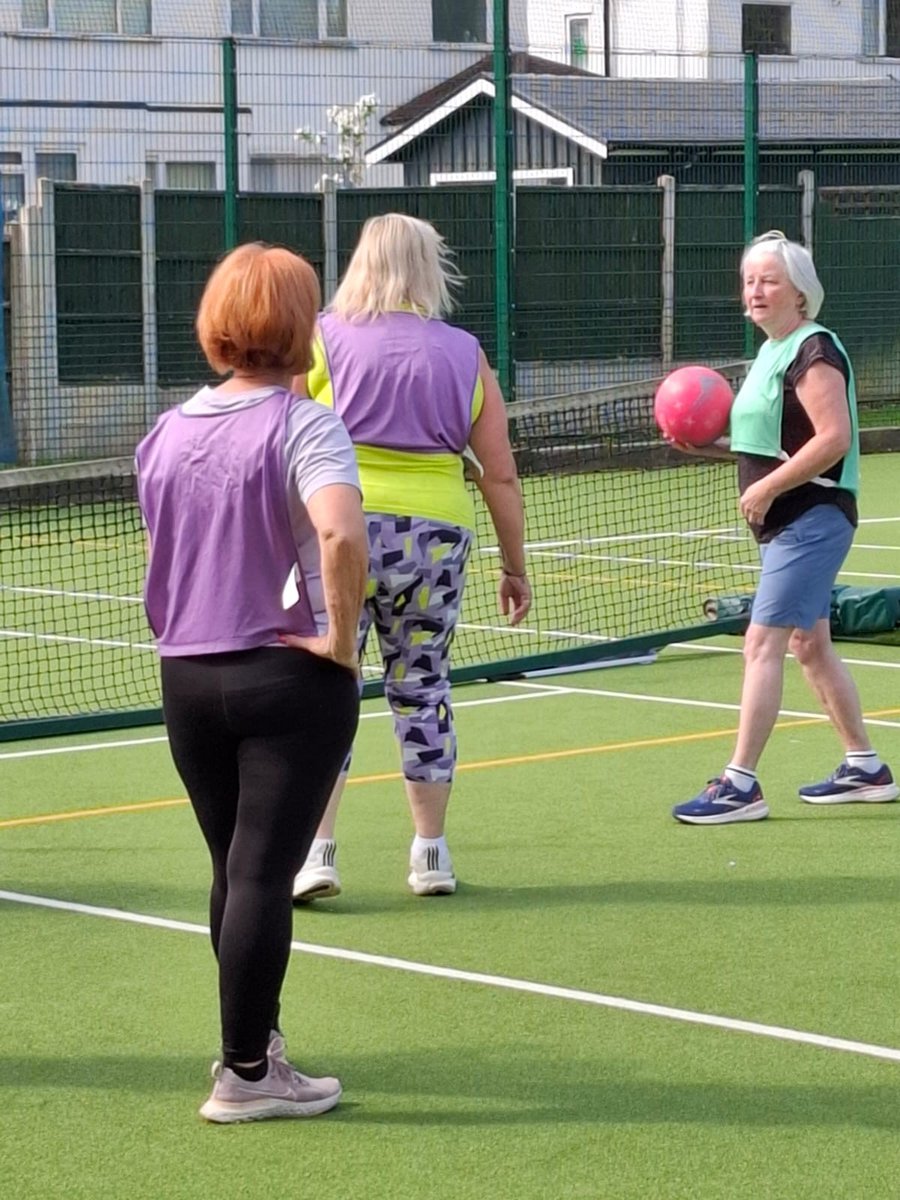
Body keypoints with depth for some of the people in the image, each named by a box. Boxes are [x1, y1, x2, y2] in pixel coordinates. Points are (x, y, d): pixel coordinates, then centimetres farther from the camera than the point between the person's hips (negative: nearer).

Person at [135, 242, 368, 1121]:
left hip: (186, 677, 6)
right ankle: (246, 1075, 2)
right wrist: (340, 637, -19)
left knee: (235, 869, 18)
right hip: (289, 677, -6)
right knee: (263, 873, -2)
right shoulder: (303, 427, -13)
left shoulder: (167, 433, 6)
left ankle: (252, 1037, 32)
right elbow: (340, 534, -30)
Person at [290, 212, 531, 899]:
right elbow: (500, 474, 7)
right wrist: (515, 567, 15)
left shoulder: (320, 339, 2)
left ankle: (316, 850, -3)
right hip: (435, 532, 2)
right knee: (422, 690, 12)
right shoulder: (464, 354, 8)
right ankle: (431, 855, 17)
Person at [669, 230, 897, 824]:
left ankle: (741, 785, -12)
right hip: (788, 523, 11)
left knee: (763, 644, -12)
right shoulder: (775, 351, 15)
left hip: (812, 519, -11)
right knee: (811, 645, 16)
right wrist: (709, 445, 8)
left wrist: (766, 489, -23)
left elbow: (833, 438, -25)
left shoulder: (814, 351, -15)